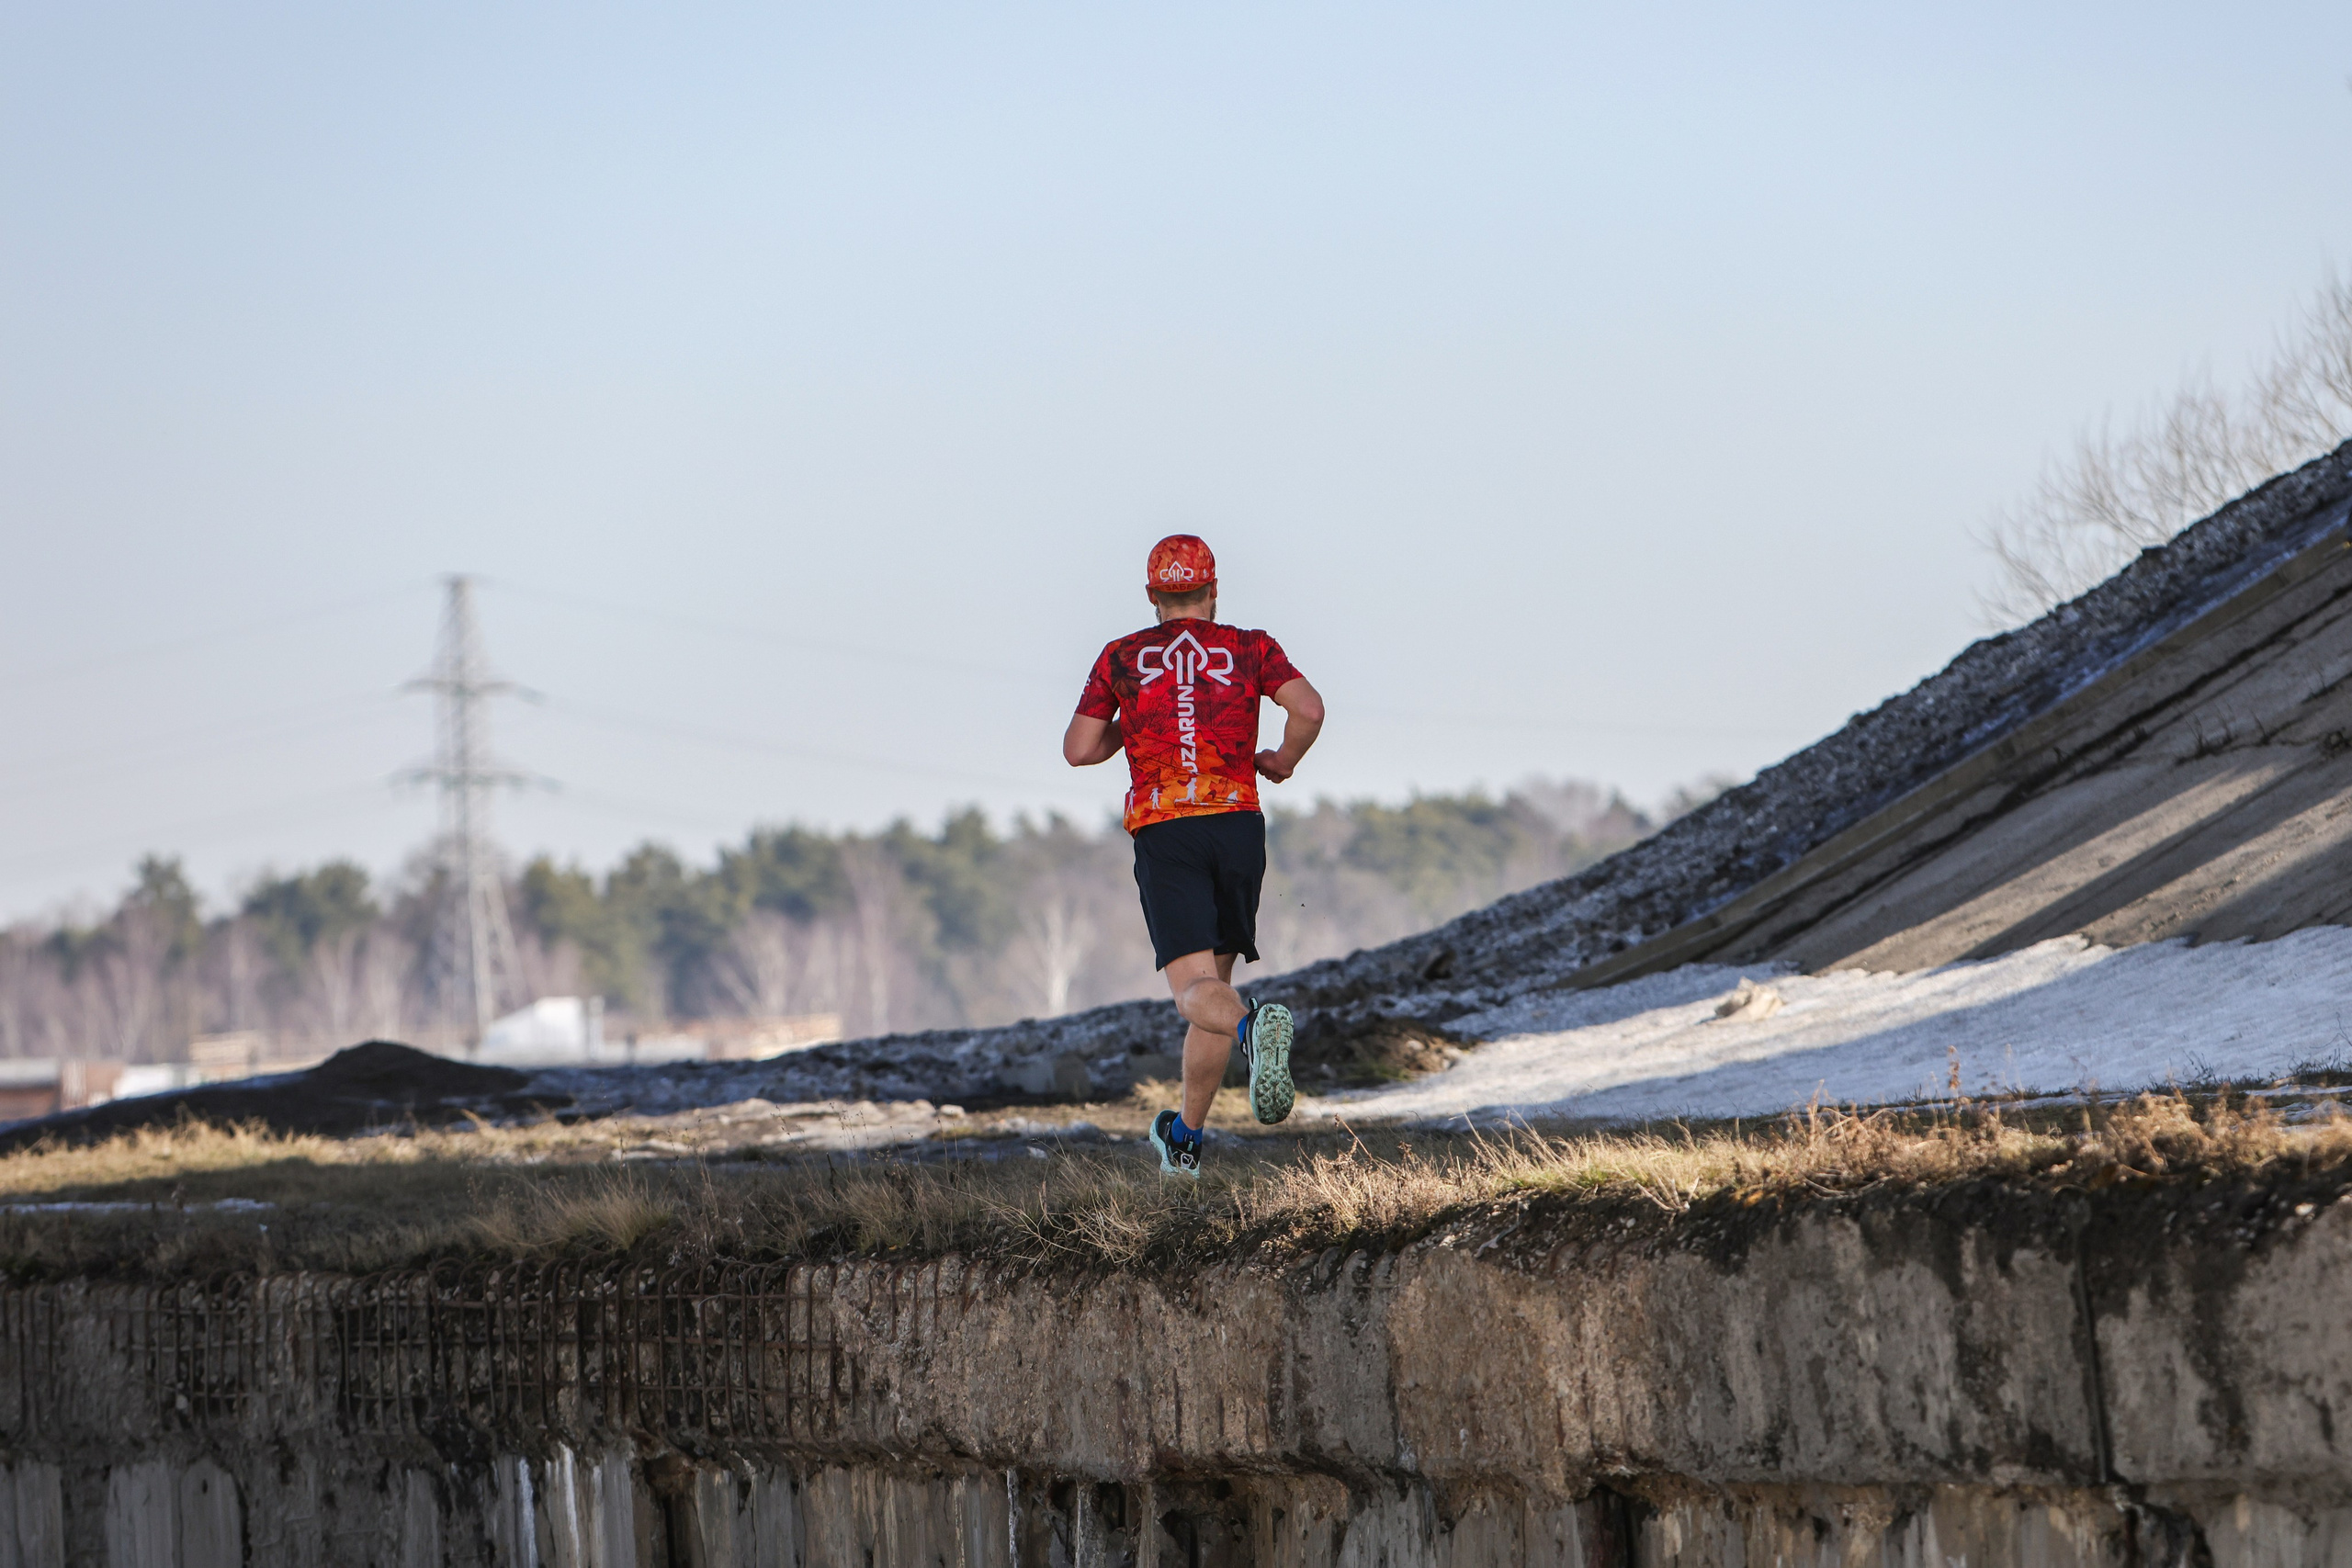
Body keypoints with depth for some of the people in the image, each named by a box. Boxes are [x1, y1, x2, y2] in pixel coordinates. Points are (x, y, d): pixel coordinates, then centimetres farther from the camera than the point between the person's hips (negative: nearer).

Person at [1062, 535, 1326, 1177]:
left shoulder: (1122, 658, 11)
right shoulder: (1250, 649, 10)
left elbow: (1079, 750, 8)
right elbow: (1308, 708, -7)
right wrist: (1283, 761, 12)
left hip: (1163, 830, -2)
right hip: (1238, 824, 2)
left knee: (1197, 993, -13)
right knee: (1215, 979, 17)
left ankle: (1253, 1027, -49)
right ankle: (1185, 1141, 23)